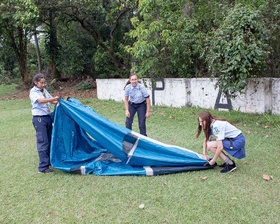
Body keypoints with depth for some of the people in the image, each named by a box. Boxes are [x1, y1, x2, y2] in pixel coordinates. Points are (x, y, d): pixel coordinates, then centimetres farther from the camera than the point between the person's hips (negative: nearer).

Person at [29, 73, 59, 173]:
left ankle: (49, 161, 31)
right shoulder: (33, 92, -9)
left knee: (50, 140, 15)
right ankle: (43, 167, -4)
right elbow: (40, 101, -28)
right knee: (43, 142, -8)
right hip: (39, 119, -8)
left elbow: (52, 101, 20)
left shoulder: (44, 90, 14)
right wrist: (54, 99, -38)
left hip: (48, 117, 8)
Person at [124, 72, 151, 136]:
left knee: (142, 123, -4)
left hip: (141, 105, -2)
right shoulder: (128, 87, -17)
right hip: (131, 105, 2)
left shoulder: (142, 87, -25)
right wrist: (127, 110, -7)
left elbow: (148, 99, -17)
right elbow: (126, 99, -3)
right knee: (128, 122, -2)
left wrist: (148, 111, -17)